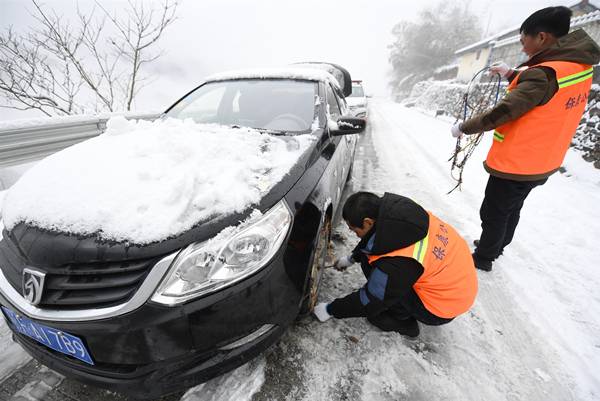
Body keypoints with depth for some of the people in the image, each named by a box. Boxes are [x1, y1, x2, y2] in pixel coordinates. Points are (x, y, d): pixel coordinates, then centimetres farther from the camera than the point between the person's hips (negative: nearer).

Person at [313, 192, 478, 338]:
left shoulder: (395, 263, -35)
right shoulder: (398, 209, -16)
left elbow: (368, 301, -18)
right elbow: (375, 238, 6)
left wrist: (330, 310, -4)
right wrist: (351, 258, 14)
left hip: (445, 306, -7)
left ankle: (401, 320, 4)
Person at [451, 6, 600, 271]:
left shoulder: (545, 73, -26)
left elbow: (502, 113, -27)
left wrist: (462, 128, -14)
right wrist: (512, 75, 16)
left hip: (514, 165, -9)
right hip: (541, 163, 9)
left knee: (493, 214, 9)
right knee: (512, 209, 24)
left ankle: (483, 259, 27)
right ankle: (495, 248, 45)